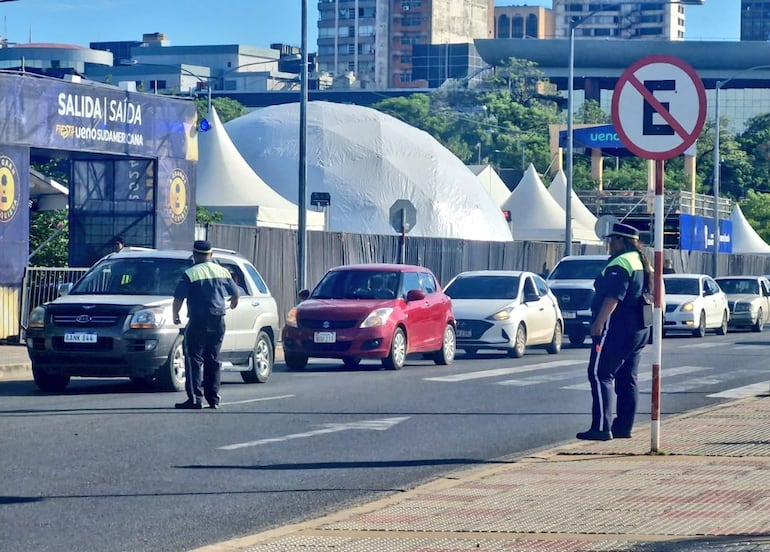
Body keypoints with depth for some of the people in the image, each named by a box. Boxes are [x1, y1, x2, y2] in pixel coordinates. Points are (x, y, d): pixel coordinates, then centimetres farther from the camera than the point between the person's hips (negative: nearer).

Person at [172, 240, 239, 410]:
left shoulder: (190, 274, -8)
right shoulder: (222, 271, 9)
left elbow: (178, 299, -11)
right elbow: (235, 293, 20)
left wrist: (175, 316, 7)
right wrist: (233, 303, 42)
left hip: (198, 321, -5)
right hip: (218, 322, 5)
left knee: (194, 360, -3)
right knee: (213, 360, 12)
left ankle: (195, 399, -10)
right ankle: (213, 399, 12)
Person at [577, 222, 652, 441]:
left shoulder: (620, 264, -15)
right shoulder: (642, 263, 17)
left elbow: (613, 298, -24)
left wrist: (598, 324, -26)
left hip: (617, 329, -10)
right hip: (639, 329, 10)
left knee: (600, 375, -9)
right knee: (627, 378, 13)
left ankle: (601, 427, -15)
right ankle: (624, 427, 15)